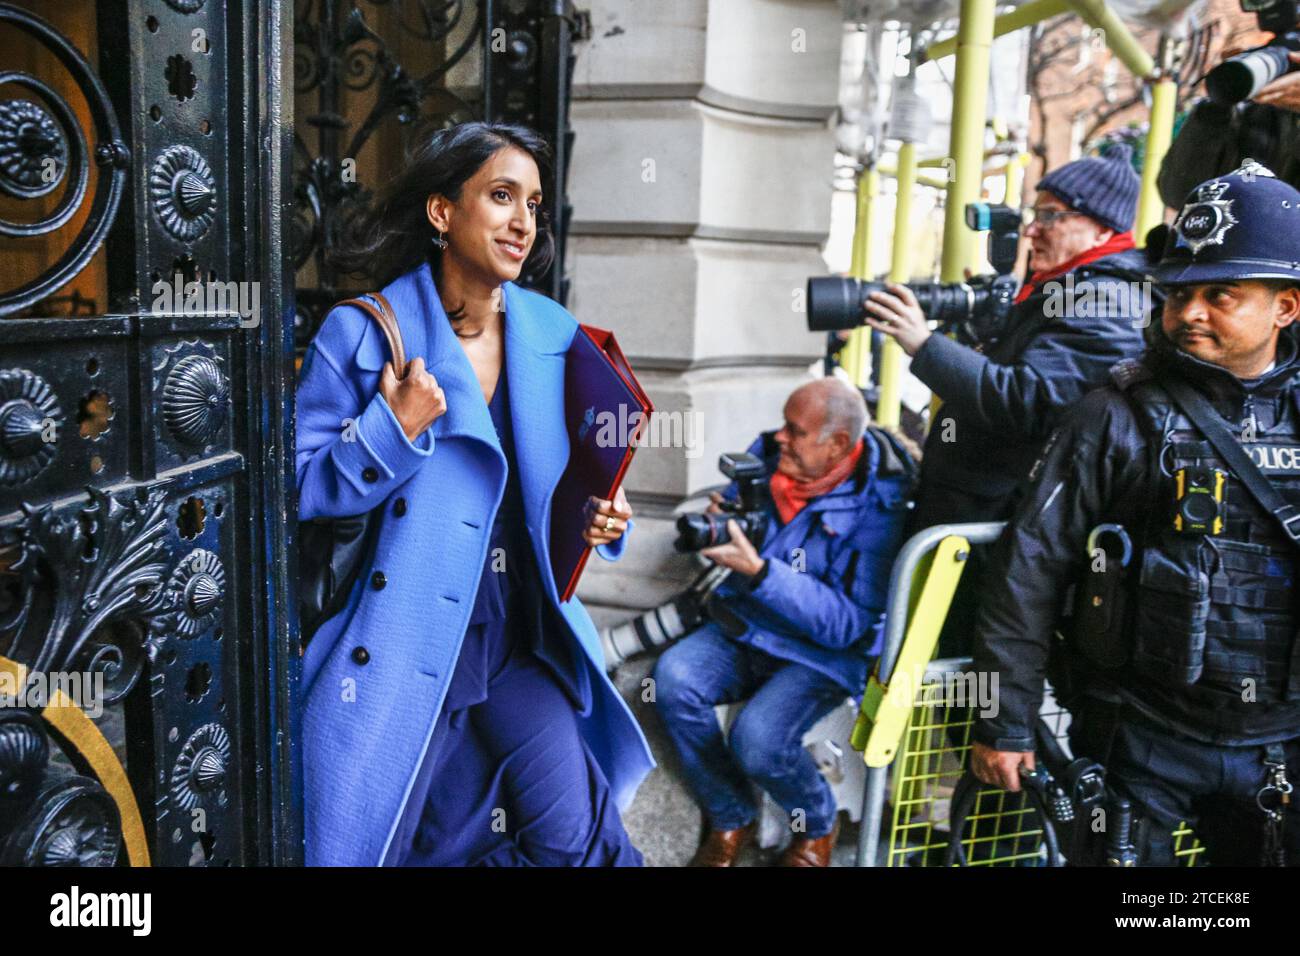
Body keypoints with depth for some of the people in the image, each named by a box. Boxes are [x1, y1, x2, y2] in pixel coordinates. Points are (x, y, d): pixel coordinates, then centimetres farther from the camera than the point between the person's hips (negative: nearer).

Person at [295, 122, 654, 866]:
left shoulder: (555, 336, 4)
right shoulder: (364, 334, -9)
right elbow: (297, 491, -10)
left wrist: (601, 518, -5)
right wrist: (393, 430, -22)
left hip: (521, 641, 4)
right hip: (398, 648, -3)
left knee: (574, 840, 3)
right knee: (372, 840, 9)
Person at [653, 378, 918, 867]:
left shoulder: (878, 502, -20)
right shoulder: (768, 453, -4)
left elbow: (847, 624, -24)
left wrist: (758, 569, -32)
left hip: (823, 652, -5)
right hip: (745, 625, 5)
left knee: (757, 739, -29)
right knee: (673, 679, -22)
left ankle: (819, 826, 8)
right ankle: (731, 820, 2)